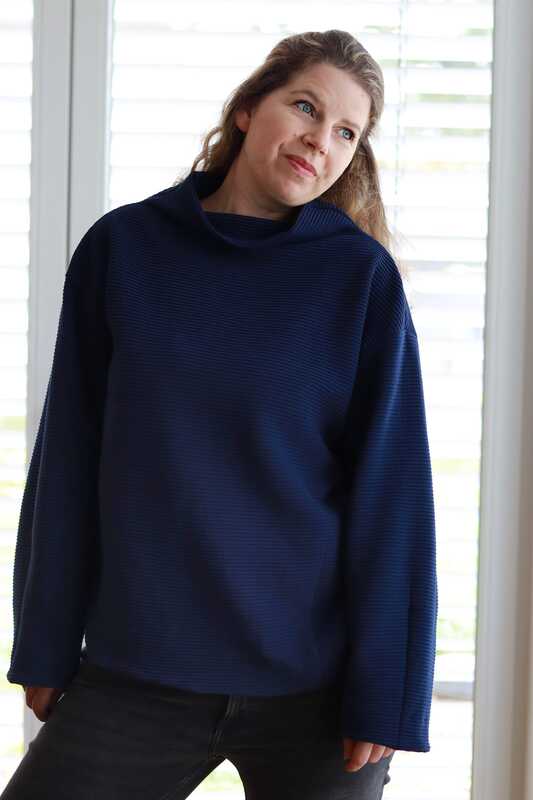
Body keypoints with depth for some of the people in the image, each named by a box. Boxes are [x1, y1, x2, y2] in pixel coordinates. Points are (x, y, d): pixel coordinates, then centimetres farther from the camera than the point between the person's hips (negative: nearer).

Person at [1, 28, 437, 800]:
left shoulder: (361, 276, -5)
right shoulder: (125, 247, 1)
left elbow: (389, 488, -6)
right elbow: (69, 459, 4)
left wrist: (385, 690, -9)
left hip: (316, 689, -1)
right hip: (134, 676, 2)